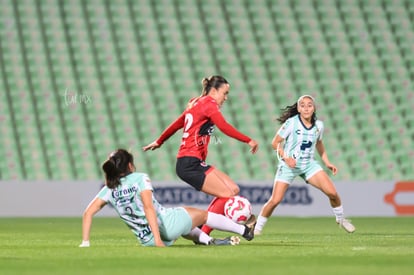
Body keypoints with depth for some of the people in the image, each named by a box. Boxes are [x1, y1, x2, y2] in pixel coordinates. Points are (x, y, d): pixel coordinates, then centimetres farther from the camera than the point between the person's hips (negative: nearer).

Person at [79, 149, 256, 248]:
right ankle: (245, 231, 36)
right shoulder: (140, 179, -10)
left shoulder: (109, 190, 3)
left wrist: (85, 242, -2)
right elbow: (148, 207, -22)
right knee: (203, 214, 20)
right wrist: (158, 239, -26)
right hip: (166, 225, -5)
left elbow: (88, 213, -4)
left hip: (146, 241, 5)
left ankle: (208, 241, 29)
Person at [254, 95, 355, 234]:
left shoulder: (318, 125, 0)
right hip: (289, 166, -4)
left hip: (309, 164, 4)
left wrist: (327, 162, 14)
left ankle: (341, 219, 19)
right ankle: (257, 228, 7)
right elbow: (275, 142, -8)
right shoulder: (291, 123, -14)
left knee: (332, 193, -8)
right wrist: (285, 158, -21)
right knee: (275, 200, -12)